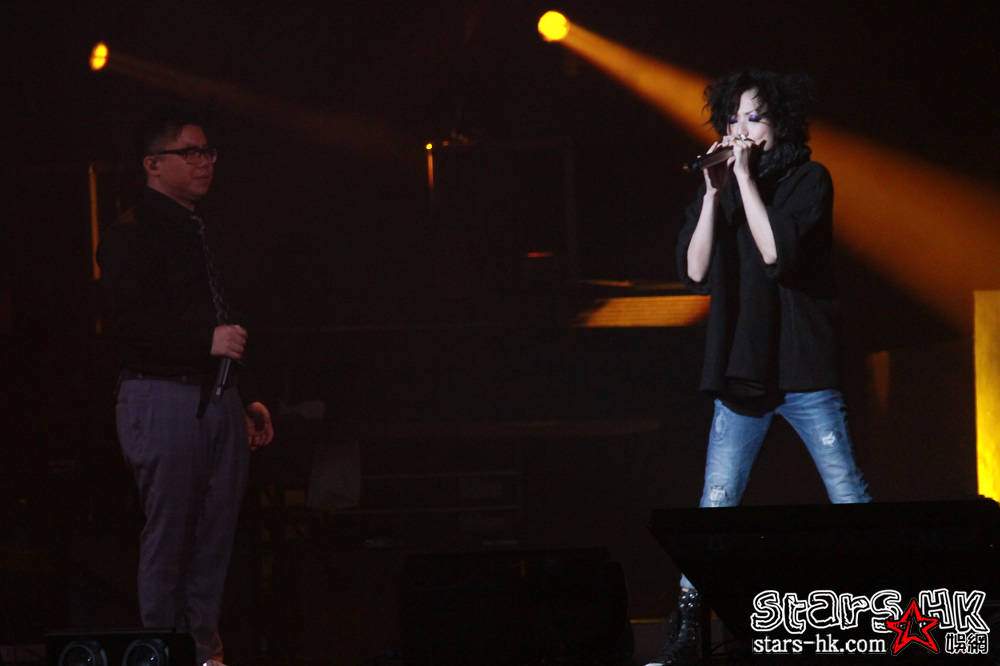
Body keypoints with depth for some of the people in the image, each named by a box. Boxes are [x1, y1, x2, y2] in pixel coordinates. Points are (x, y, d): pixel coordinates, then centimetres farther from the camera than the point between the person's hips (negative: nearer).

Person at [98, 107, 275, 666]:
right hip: (164, 397, -8)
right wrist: (208, 341, -20)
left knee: (215, 538, 8)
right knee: (168, 536, -3)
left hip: (218, 400, 8)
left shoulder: (198, 232, 19)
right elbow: (127, 327, -16)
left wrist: (247, 398, 20)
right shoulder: (132, 235, -7)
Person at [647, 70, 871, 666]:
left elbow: (778, 252, -17)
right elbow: (696, 272, -1)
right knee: (715, 506, -1)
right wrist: (714, 193, -7)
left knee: (850, 499, -3)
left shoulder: (808, 179, -2)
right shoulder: (720, 191, 9)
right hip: (741, 371, 3)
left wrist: (745, 177, -13)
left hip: (804, 368, -3)